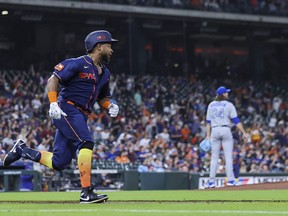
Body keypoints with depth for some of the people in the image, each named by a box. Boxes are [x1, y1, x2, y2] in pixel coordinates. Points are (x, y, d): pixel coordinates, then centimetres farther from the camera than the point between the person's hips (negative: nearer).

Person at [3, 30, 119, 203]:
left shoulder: (105, 73, 19)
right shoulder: (79, 64, -7)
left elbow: (102, 97, 28)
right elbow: (53, 80, -9)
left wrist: (110, 105, 5)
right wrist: (53, 103, -22)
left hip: (80, 117, 9)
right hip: (67, 110, -9)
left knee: (58, 163, 5)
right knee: (86, 143, -25)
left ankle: (22, 150, 24)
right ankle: (86, 192, -28)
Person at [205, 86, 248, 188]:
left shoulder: (211, 105, 11)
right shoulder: (229, 105, -1)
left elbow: (208, 122, 11)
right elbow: (236, 120, -6)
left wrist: (208, 135, 13)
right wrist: (244, 133, -6)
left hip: (214, 131, 4)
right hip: (225, 130, -3)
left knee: (214, 157, 6)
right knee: (228, 156, -1)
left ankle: (211, 182, 3)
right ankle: (230, 180, -7)